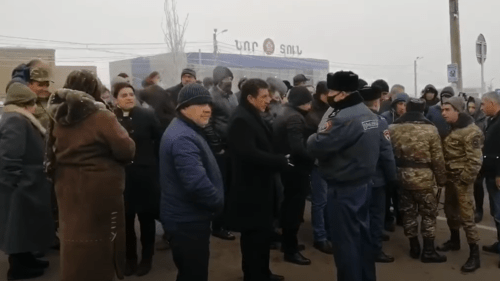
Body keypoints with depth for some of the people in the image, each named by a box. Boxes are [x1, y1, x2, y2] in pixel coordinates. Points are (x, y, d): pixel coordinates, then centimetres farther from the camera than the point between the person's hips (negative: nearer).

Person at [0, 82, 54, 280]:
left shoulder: (20, 119, 13)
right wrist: (17, 183, -23)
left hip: (27, 184, 10)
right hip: (21, 186, -10)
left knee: (25, 225, 18)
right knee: (19, 226, 2)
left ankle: (26, 260, 31)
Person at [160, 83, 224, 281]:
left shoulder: (185, 131, 12)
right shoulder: (184, 138, -24)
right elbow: (197, 183, -34)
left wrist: (215, 203, 12)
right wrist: (219, 203, -16)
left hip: (186, 217, 11)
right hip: (188, 221, -10)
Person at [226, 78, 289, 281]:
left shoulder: (253, 118, 14)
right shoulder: (241, 120, -19)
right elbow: (250, 154, -29)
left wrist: (279, 160, 2)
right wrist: (282, 161, -22)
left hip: (261, 188, 10)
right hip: (251, 190, -10)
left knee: (263, 233, 19)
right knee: (255, 236, 2)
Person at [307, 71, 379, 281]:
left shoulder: (344, 118, -24)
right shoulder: (368, 113, 7)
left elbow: (315, 147, -22)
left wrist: (314, 137, -2)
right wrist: (327, 133, 1)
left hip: (343, 187, -10)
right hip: (363, 182, 10)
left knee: (345, 239, 4)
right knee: (361, 233, 20)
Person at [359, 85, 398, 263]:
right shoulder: (379, 122, -16)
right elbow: (386, 153, -18)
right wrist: (392, 178, -10)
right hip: (375, 177, -6)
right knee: (376, 214, 5)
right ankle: (375, 250, 14)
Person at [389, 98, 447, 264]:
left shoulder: (393, 128, 0)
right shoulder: (430, 129, -9)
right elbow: (437, 158, -8)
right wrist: (441, 178, 4)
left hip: (402, 175, 4)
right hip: (423, 177, -3)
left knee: (408, 211, 14)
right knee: (429, 213, 9)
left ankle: (414, 247, 25)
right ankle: (428, 251, 14)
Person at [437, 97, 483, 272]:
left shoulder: (471, 131, -16)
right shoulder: (451, 129, 10)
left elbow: (475, 160, -20)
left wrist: (464, 179, -18)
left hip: (462, 180, -8)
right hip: (451, 178, 8)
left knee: (466, 216, -6)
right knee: (450, 210, 18)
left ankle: (474, 255, 3)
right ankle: (454, 241, 36)